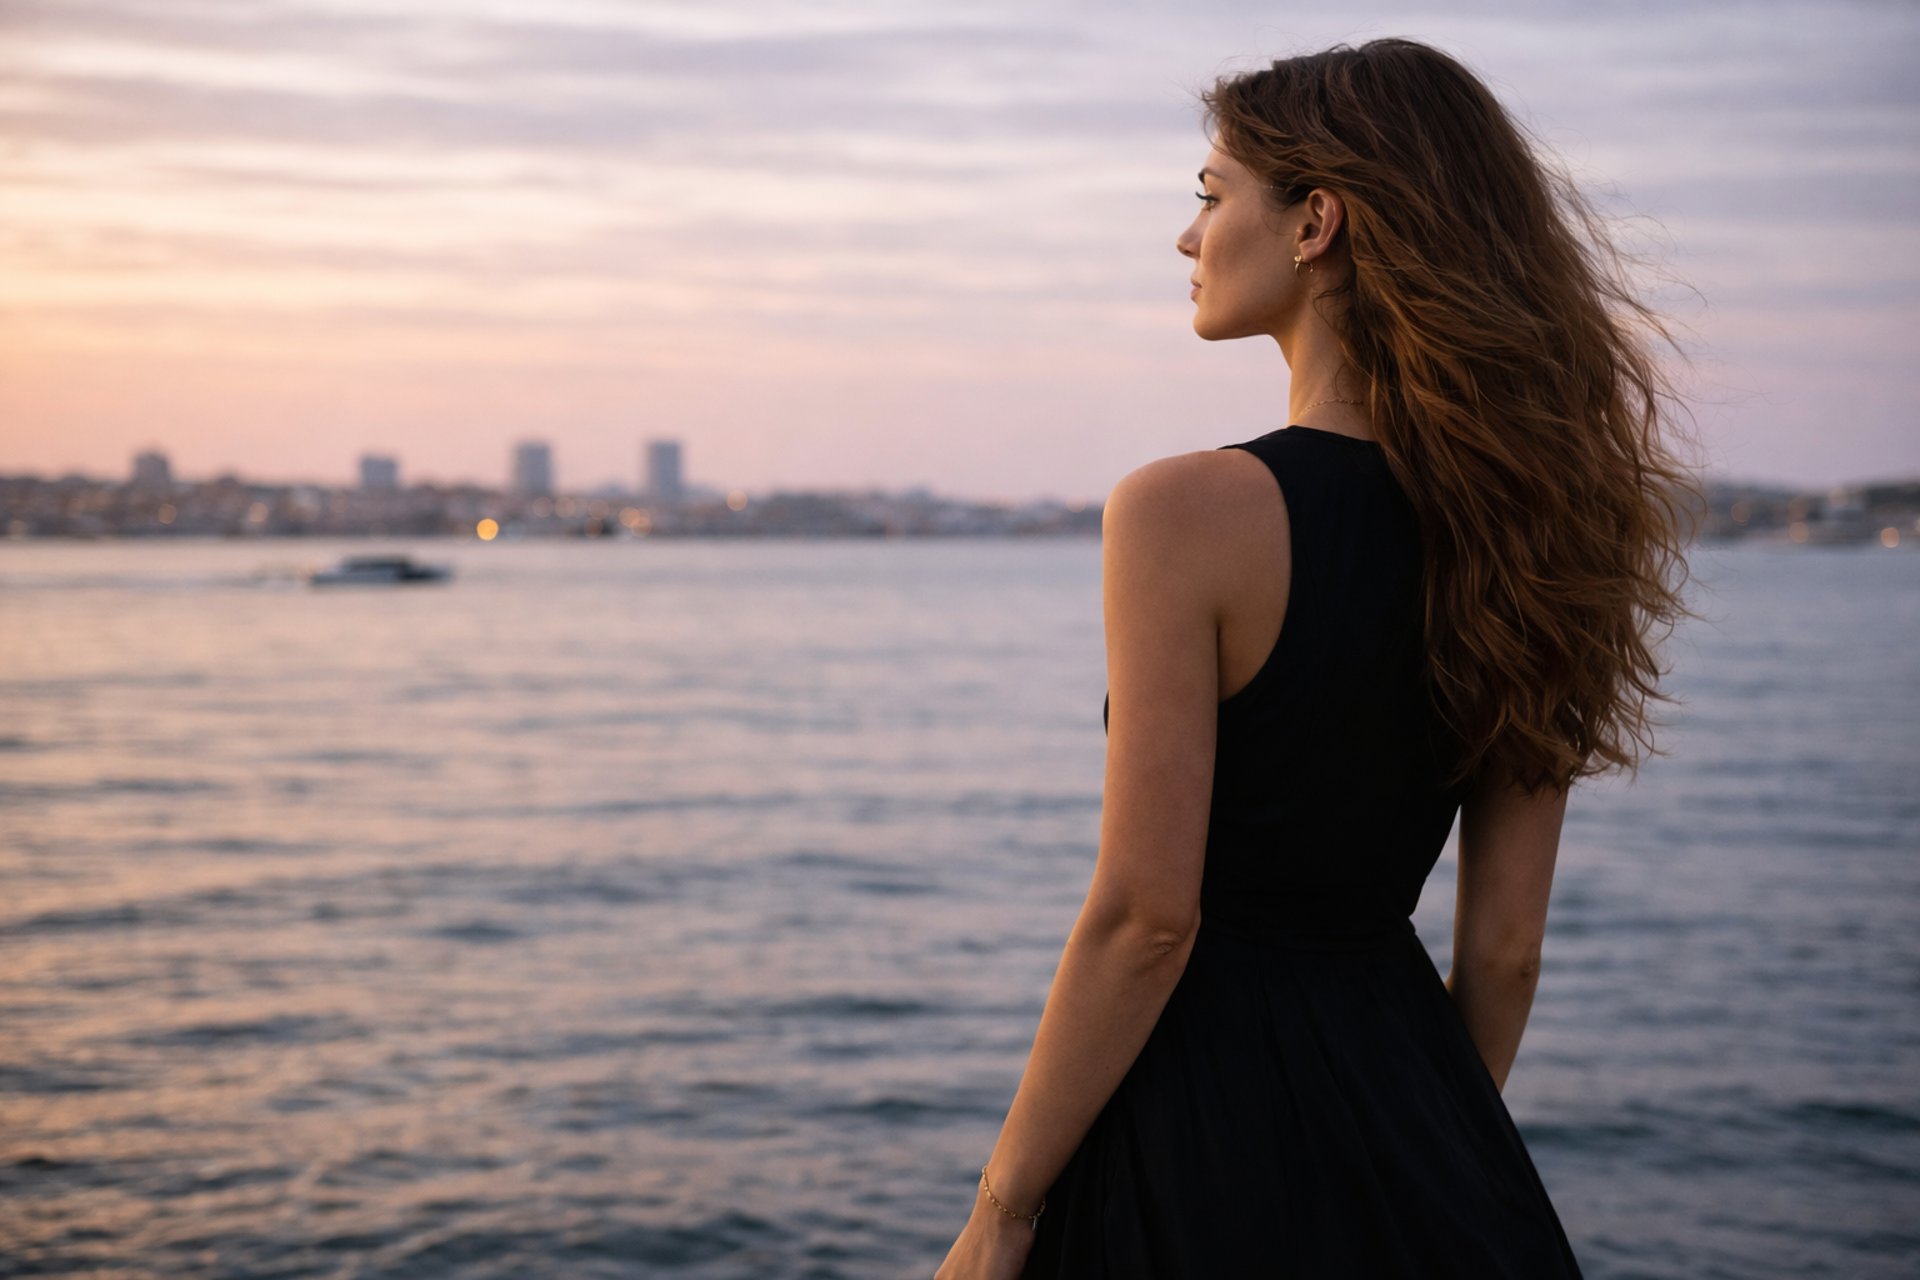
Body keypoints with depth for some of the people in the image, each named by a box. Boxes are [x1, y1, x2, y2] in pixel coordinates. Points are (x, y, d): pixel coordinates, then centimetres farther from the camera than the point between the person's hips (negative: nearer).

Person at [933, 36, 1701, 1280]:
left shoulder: (1186, 512, -17)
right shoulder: (1513, 525, 1)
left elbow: (1145, 919, -18)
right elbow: (1504, 946, 5)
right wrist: (1435, 1158, 18)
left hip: (1213, 1106, -6)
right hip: (1398, 1070, 6)